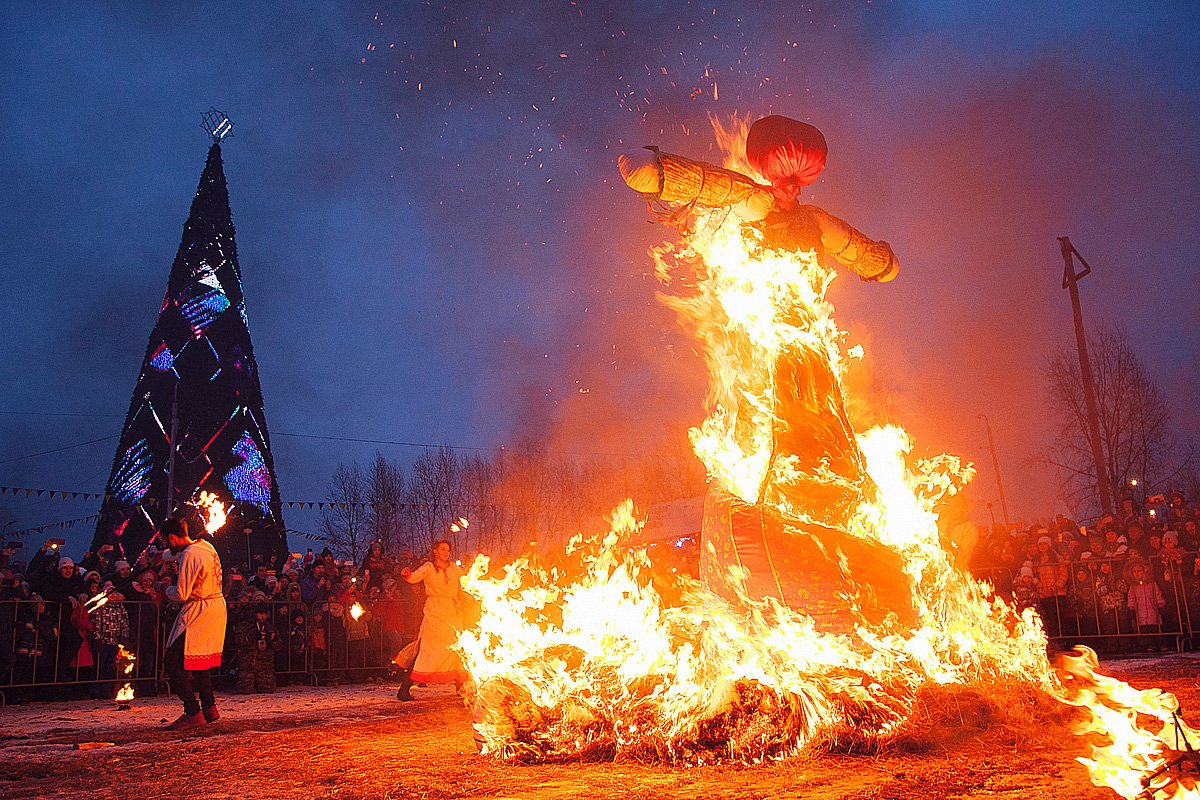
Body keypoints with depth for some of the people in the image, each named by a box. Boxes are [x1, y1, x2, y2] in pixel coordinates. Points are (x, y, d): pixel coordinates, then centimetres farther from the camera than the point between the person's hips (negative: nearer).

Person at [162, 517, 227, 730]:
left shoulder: (189, 555, -19)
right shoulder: (207, 546, 9)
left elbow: (181, 594, -19)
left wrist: (166, 589, 0)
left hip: (198, 612, -10)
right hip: (217, 606, 10)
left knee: (174, 662, -5)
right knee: (201, 660, 19)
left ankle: (193, 713, -6)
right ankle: (209, 708, 23)